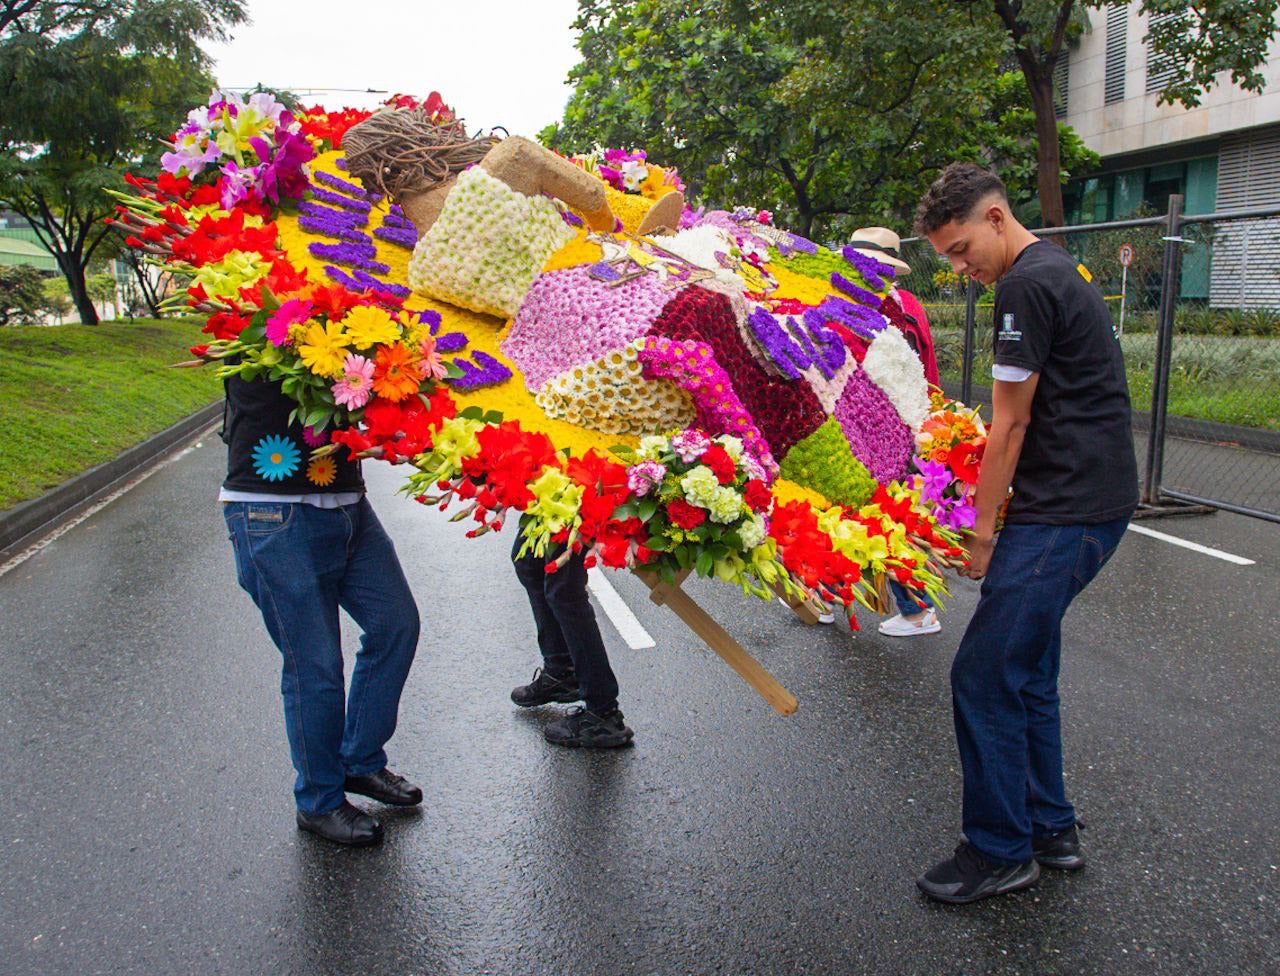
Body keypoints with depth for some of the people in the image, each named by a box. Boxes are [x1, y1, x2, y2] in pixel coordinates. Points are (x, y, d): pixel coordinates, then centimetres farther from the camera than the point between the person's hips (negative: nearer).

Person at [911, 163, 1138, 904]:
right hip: (1092, 501, 11)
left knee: (985, 677, -5)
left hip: (1068, 512, -11)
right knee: (1027, 672, 17)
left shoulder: (1026, 286, -14)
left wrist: (983, 531, -5)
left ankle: (1001, 852, 9)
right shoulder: (1058, 270, 18)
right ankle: (1051, 829, 29)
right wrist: (997, 516, 18)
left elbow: (1009, 426, -12)